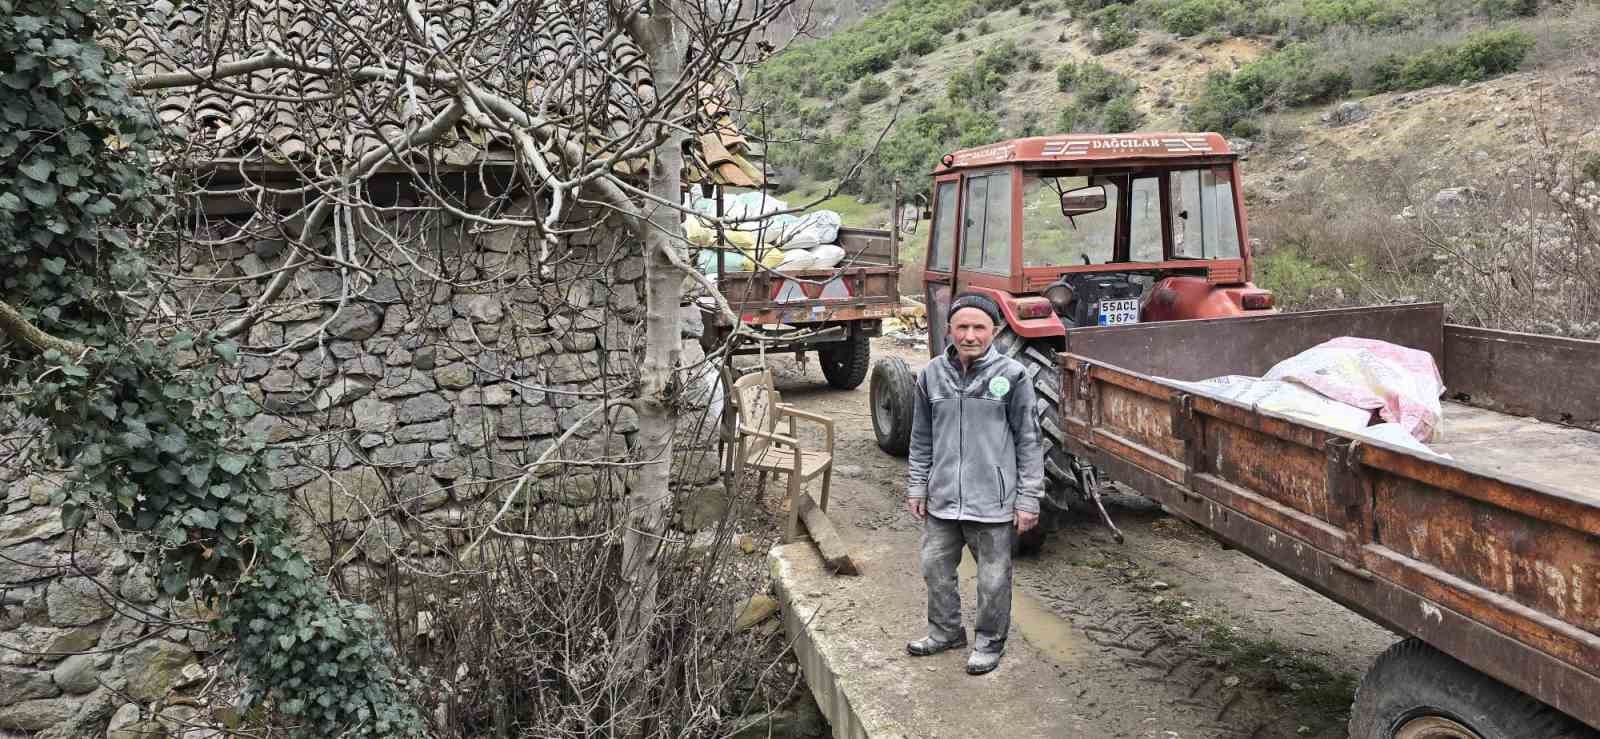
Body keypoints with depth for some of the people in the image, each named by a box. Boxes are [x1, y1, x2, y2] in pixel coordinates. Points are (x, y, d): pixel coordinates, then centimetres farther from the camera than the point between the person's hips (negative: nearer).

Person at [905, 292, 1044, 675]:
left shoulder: (1012, 376, -9)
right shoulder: (932, 374, 1)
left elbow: (1028, 441, -5)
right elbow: (922, 439, 11)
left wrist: (1028, 499, -6)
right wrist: (917, 487, 11)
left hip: (993, 501, -4)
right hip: (943, 499, 4)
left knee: (993, 578, 9)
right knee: (936, 568, 16)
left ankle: (990, 641, 30)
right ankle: (945, 631, 38)